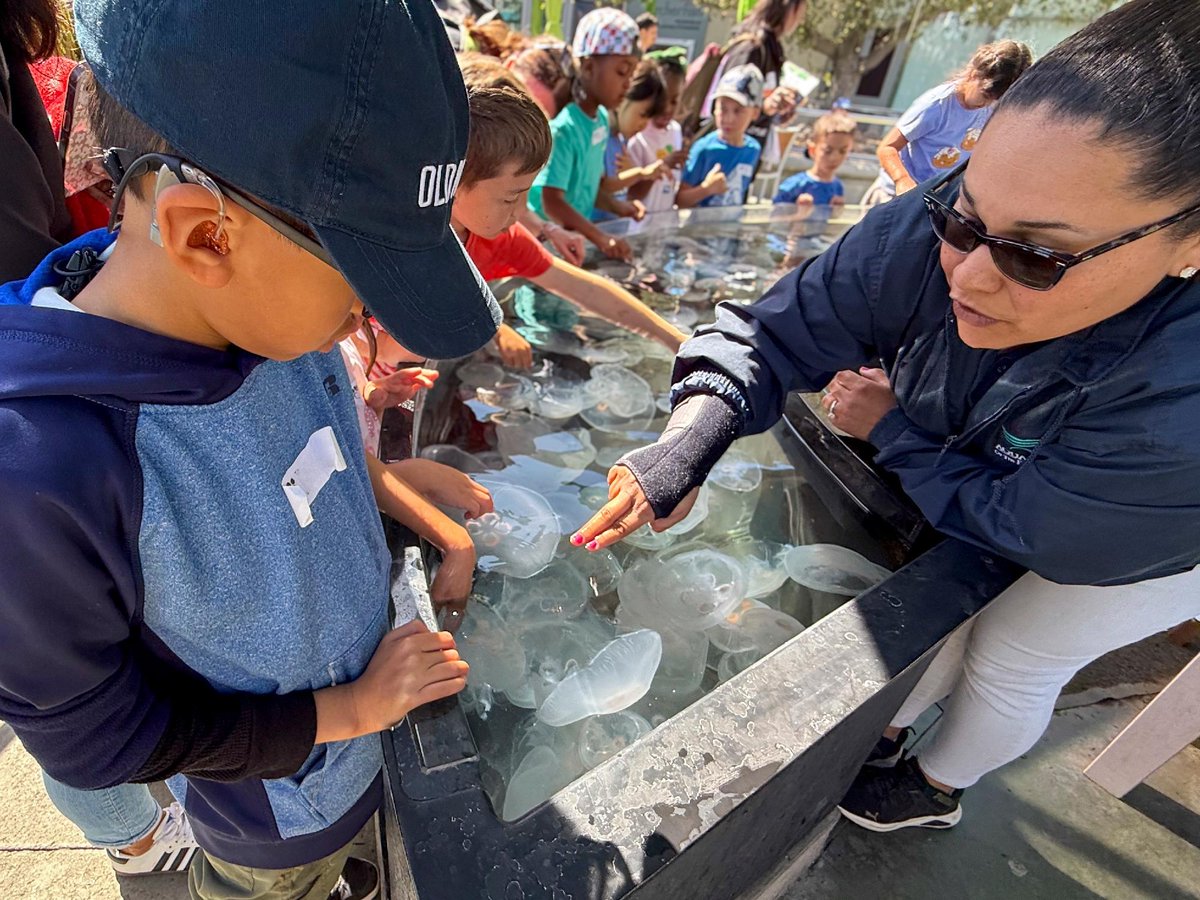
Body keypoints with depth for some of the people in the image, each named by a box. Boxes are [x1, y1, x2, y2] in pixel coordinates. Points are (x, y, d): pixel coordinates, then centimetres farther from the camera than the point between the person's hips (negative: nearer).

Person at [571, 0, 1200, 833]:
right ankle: (887, 729, 51)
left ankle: (937, 789, 46)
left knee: (1013, 661, 12)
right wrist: (684, 448, -46)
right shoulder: (937, 234, -36)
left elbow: (1024, 526, -32)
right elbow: (774, 335, -31)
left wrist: (890, 429, -25)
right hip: (989, 479, 4)